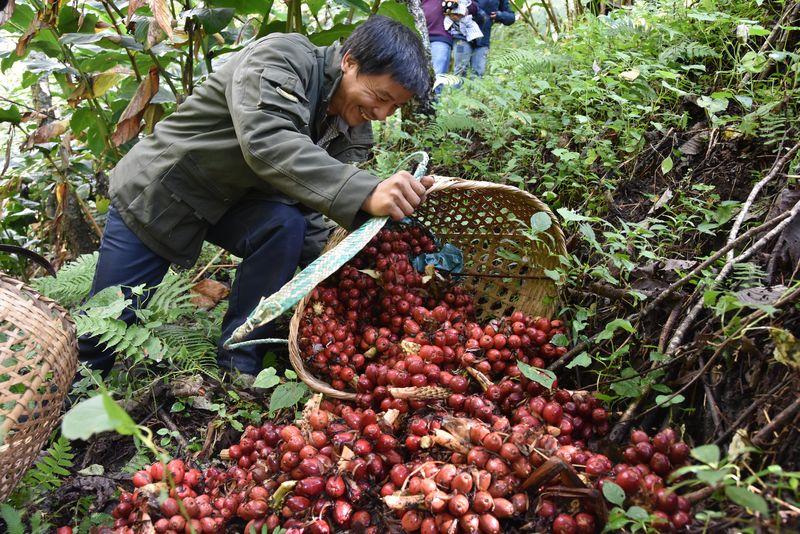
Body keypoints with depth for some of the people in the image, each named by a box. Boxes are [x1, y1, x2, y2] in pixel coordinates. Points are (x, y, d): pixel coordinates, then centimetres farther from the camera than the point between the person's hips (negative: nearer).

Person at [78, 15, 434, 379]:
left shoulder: (353, 136, -8)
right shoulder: (280, 57, -26)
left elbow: (311, 224, -10)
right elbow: (264, 141, -45)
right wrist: (365, 192, -56)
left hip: (232, 203, 5)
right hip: (158, 190, -4)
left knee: (287, 225, -27)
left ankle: (238, 370, -14)